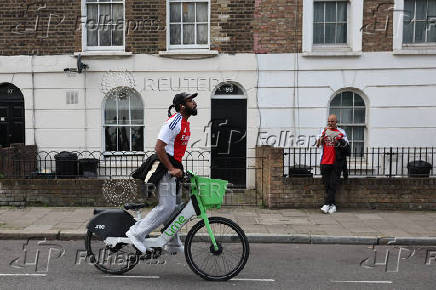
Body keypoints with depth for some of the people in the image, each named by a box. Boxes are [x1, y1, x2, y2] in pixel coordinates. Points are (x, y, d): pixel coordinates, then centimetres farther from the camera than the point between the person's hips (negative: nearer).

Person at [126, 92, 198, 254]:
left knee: (175, 207, 14)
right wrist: (171, 169, -20)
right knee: (166, 207, -11)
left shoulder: (185, 123, 14)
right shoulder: (174, 122, -17)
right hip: (165, 168, -10)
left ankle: (173, 245, 25)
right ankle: (137, 233, 0)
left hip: (174, 168, 10)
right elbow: (159, 148, -22)